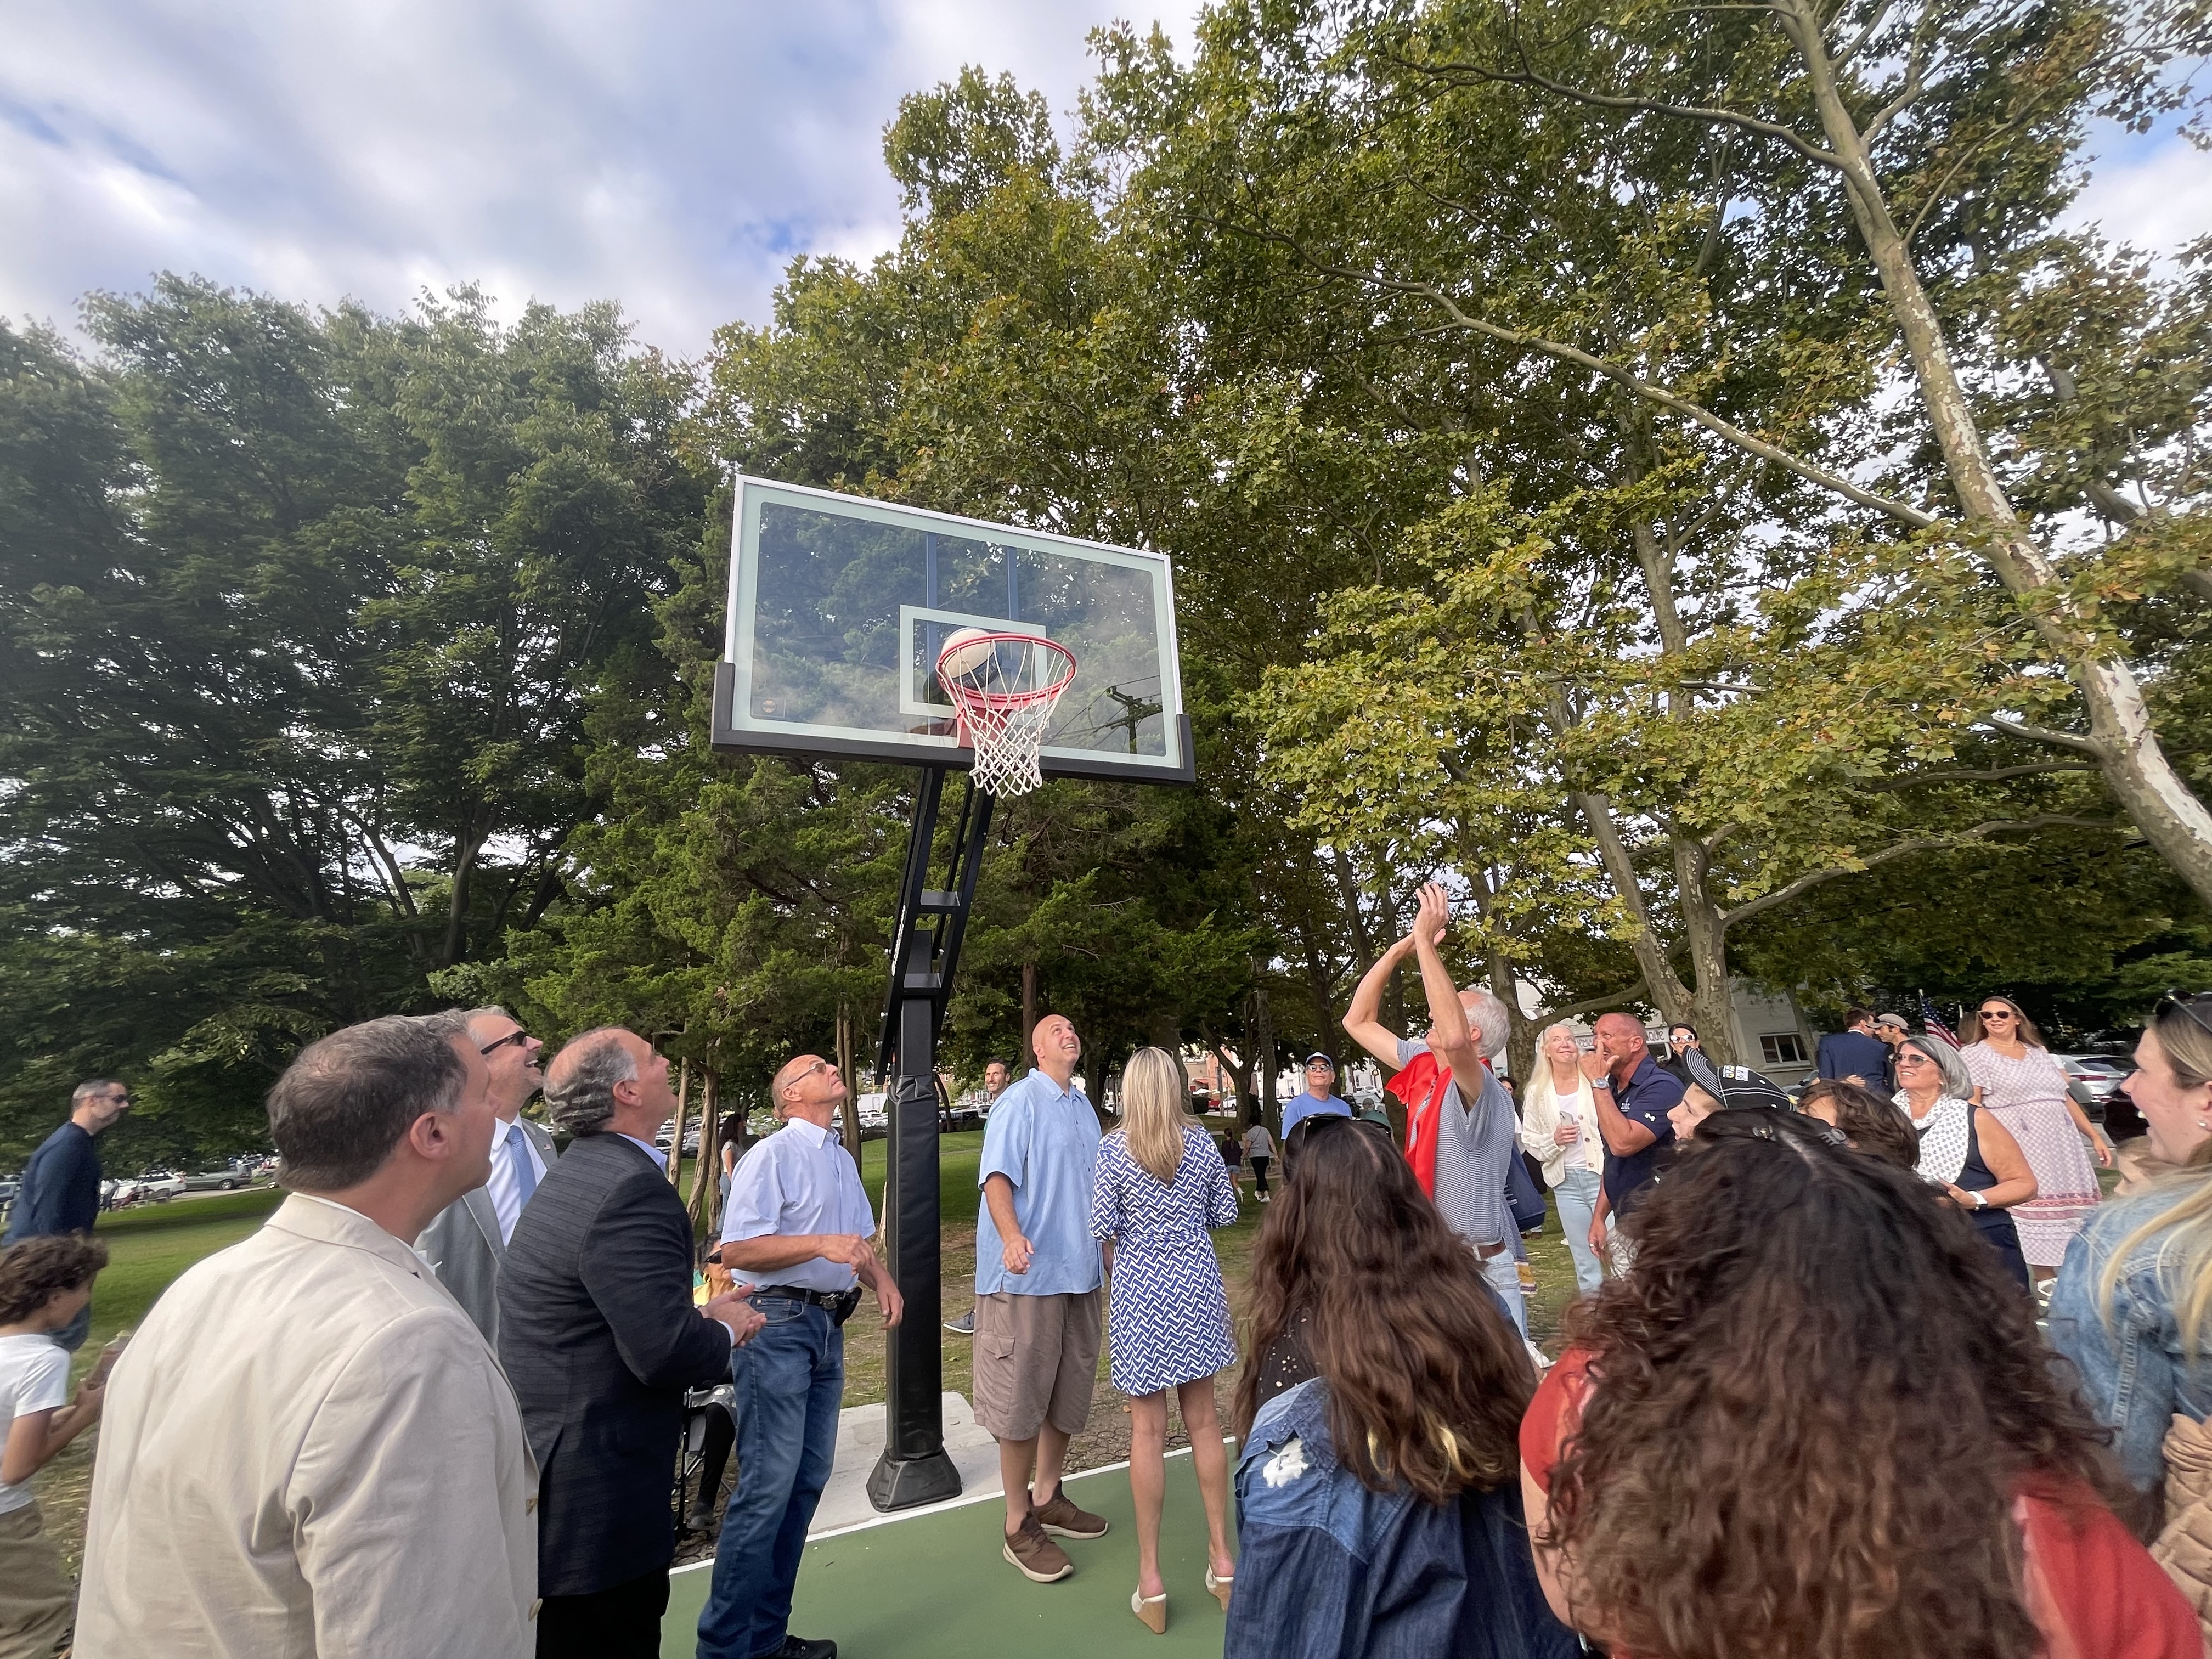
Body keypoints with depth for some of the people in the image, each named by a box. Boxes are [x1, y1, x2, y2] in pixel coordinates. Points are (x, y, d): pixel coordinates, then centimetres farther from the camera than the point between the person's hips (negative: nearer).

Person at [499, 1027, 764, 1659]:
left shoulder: (577, 1172, 6)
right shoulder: (632, 1188, -27)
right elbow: (665, 1352, -31)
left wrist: (699, 1315, 7)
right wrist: (724, 1329, -12)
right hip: (598, 1496, -10)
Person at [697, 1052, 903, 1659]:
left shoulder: (843, 1159, 13)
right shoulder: (771, 1155, -12)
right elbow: (736, 1250, -18)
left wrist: (882, 1279, 2)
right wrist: (821, 1245, -26)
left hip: (829, 1327, 8)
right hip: (779, 1325, -8)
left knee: (808, 1481, 15)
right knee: (767, 1487, -5)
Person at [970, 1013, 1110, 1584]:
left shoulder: (1084, 1107, 12)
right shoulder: (1020, 1102, -12)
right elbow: (996, 1176, -19)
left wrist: (1108, 1250, 26)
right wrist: (1012, 1236, -35)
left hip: (1080, 1273, 8)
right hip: (1028, 1274, -8)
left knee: (1070, 1392, 17)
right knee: (1022, 1398, 2)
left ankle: (1048, 1499, 35)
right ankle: (1019, 1528, 17)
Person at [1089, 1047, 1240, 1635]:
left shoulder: (1114, 1148, -11)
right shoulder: (1201, 1143, -4)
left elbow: (1103, 1230, -9)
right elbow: (1226, 1215, 5)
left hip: (1140, 1292, -3)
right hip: (1196, 1287, 3)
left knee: (1148, 1430, 8)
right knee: (1204, 1419, 16)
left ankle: (1150, 1579, 19)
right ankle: (1222, 1559, 28)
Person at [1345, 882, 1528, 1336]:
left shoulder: (1482, 1090, -20)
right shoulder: (1423, 1066, 2)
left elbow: (1453, 1037, -44)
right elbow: (1358, 1021, 7)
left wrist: (1425, 940, -39)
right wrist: (1399, 949, -3)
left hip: (1480, 1269, -8)